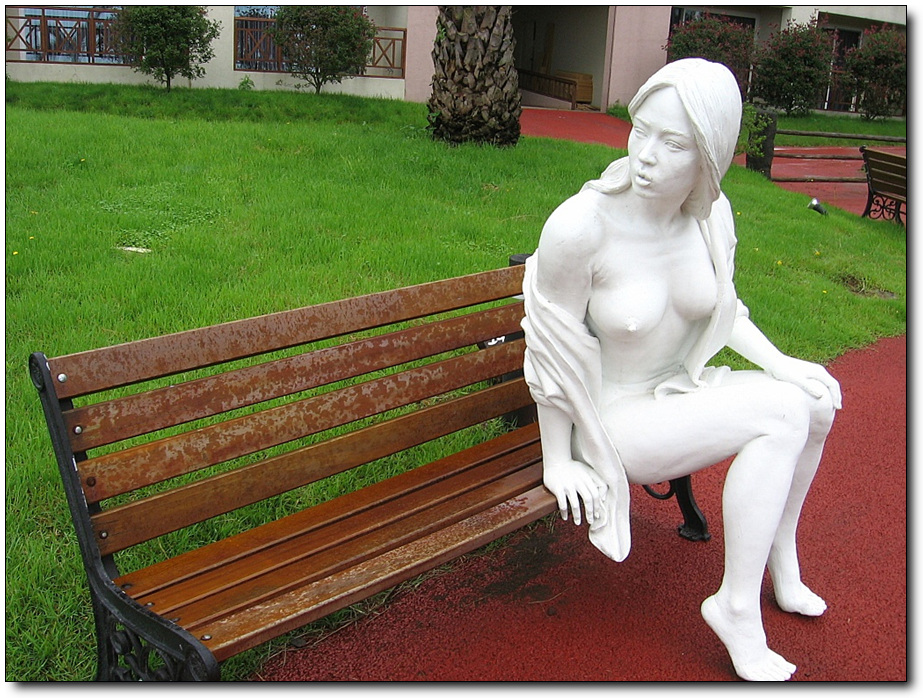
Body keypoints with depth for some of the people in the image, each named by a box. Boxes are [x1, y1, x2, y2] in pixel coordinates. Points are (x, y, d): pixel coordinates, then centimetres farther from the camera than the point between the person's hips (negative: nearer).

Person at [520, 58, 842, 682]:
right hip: (610, 416, -7)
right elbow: (554, 348, -18)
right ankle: (738, 606, -9)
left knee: (818, 398, -4)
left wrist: (778, 361, -3)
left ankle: (780, 558, 17)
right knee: (782, 414, -22)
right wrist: (558, 461, -12)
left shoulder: (711, 214, -9)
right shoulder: (580, 225, -28)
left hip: (679, 389, 7)